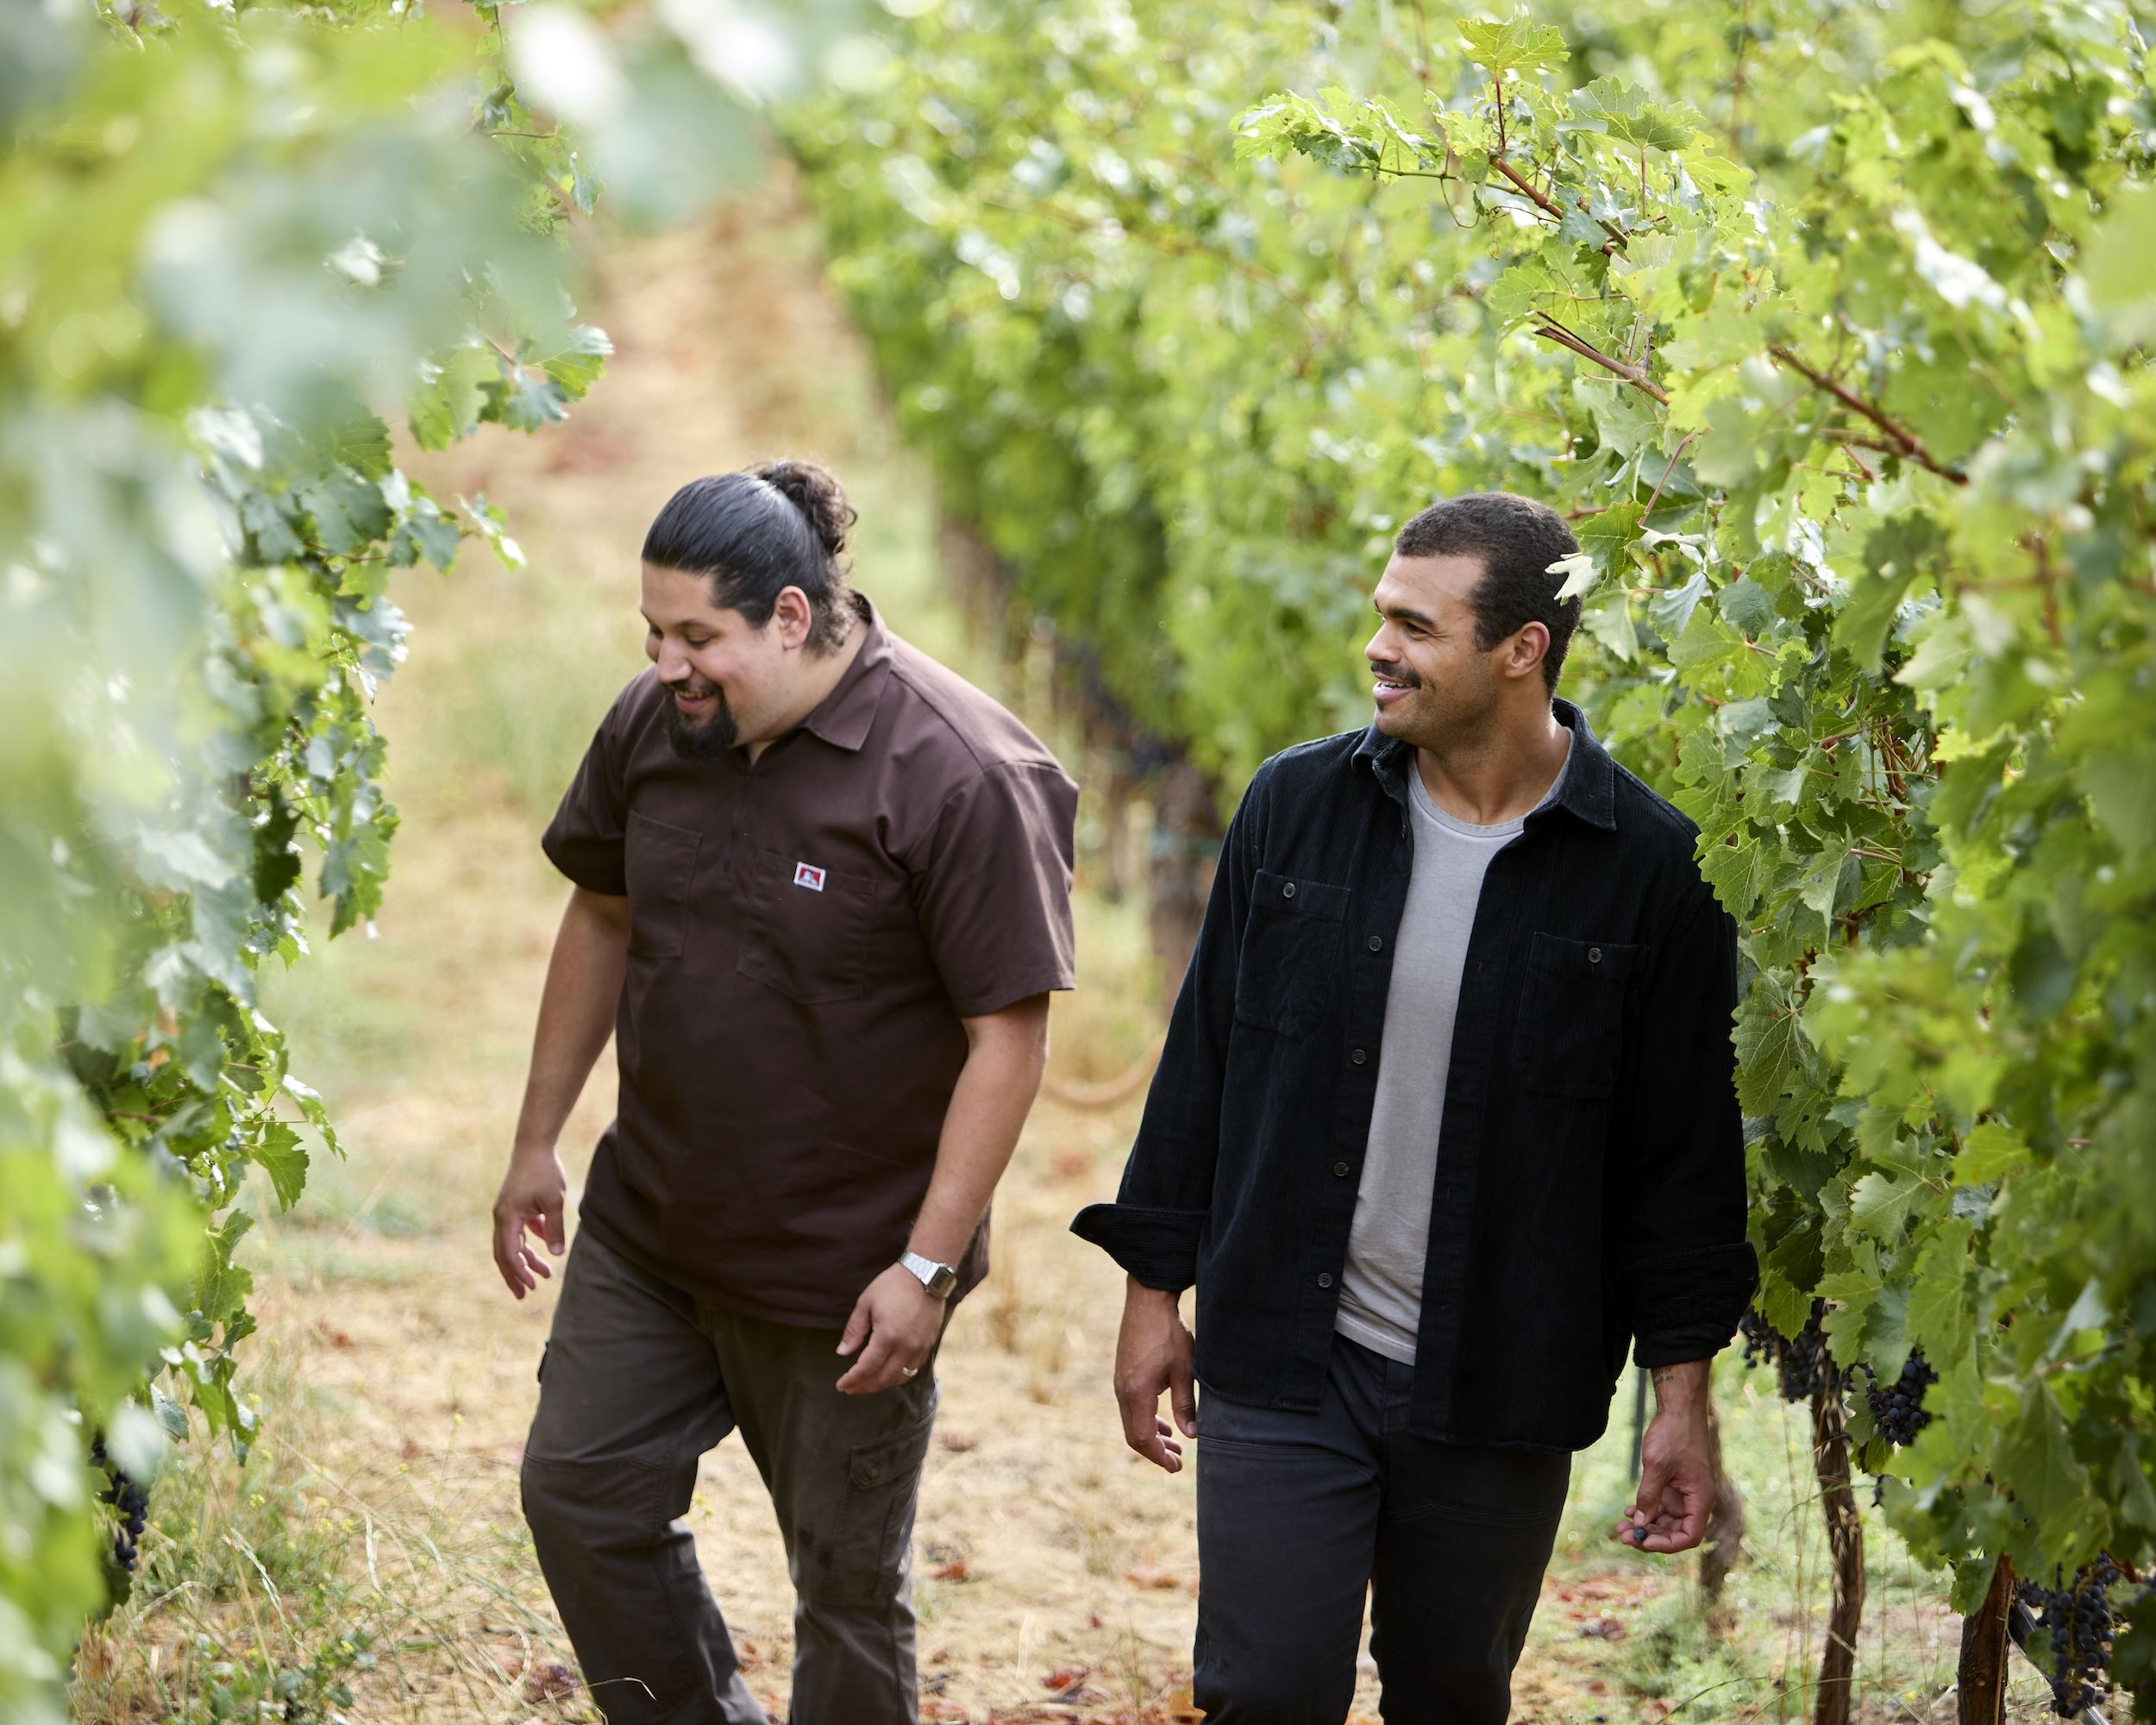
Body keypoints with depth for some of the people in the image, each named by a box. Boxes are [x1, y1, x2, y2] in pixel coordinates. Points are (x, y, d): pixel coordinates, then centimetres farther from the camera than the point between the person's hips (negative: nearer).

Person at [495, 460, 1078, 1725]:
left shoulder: (960, 776, -21)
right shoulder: (654, 723, -3)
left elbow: (1009, 1036, -19)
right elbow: (603, 918, 12)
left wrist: (928, 1264, -21)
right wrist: (539, 1144, 15)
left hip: (845, 1265, -6)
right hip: (647, 1227, 6)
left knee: (848, 1577, 7)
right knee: (582, 1493, 11)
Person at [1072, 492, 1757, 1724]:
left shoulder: (1650, 869, -7)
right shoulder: (1296, 807, 0)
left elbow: (1687, 1152, -2)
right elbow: (1203, 1060, 8)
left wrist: (1683, 1393, -2)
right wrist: (1155, 1291, 8)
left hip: (1498, 1391, -1)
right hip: (1283, 1360, 1)